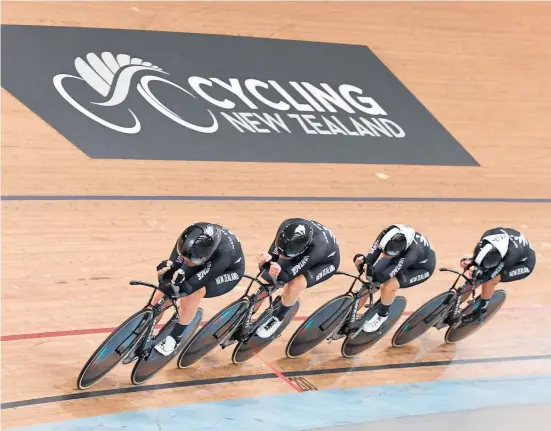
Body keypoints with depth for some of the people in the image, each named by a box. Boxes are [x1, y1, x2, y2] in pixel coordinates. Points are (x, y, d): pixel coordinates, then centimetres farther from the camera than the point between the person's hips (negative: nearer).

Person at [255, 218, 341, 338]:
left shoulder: (317, 247, -46)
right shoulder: (286, 226, -34)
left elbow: (289, 275, -40)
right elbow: (273, 255, -27)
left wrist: (278, 274, -62)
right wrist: (266, 260, -50)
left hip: (325, 262, -5)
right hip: (303, 255, 5)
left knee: (294, 285, -32)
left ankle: (278, 318, -4)